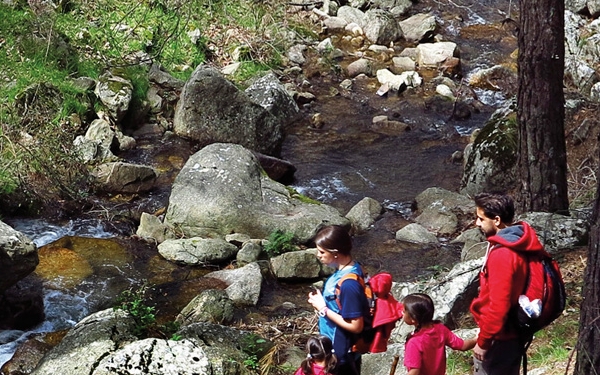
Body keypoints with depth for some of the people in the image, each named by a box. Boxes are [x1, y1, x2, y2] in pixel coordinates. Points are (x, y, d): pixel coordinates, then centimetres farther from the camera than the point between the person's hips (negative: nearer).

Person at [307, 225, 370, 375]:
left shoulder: (348, 284, -31)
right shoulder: (346, 269, -1)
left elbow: (356, 326, -27)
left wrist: (323, 309, -22)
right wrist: (322, 300, 2)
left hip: (341, 353, -9)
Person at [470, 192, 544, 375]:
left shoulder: (502, 254, -27)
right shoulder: (522, 243, 4)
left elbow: (498, 306, -27)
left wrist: (483, 341, -18)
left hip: (499, 338, -10)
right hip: (514, 332, 10)